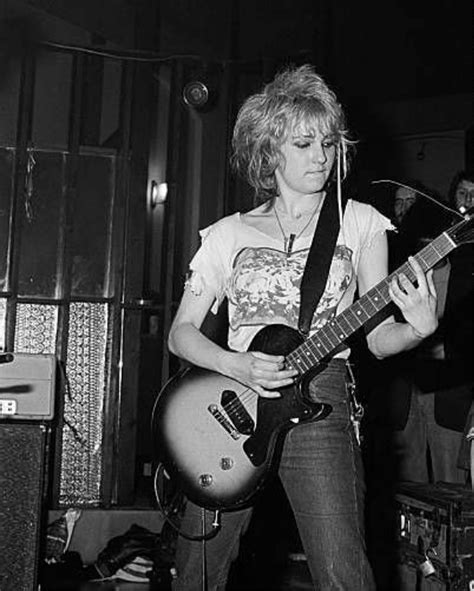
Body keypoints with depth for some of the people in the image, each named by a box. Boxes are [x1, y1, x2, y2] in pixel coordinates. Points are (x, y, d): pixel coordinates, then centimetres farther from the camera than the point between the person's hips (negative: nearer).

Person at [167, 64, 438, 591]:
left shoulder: (359, 223, 7)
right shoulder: (229, 234, 9)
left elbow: (378, 337, 2)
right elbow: (181, 331, 7)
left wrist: (417, 328, -20)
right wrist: (237, 366, -11)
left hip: (319, 404, -1)